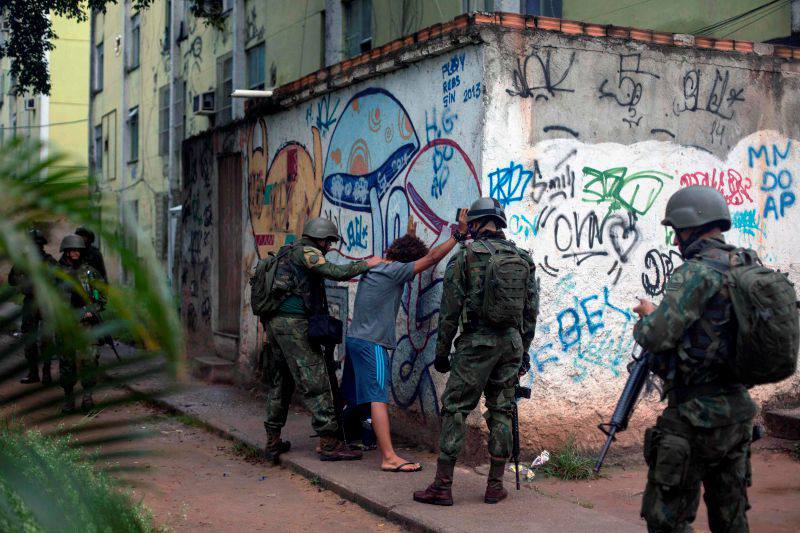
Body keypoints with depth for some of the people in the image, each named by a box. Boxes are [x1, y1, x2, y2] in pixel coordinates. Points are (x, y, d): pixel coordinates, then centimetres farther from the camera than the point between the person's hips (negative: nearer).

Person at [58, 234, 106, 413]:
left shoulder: (90, 273, 5)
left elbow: (102, 297, 7)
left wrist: (92, 311, -6)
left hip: (86, 323, -1)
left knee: (88, 359, -12)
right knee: (66, 361, 5)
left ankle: (88, 396, -6)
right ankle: (68, 397, 16)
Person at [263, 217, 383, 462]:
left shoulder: (287, 253, 23)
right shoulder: (306, 252, -5)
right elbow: (335, 272, -17)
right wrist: (367, 264, -6)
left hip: (274, 322, 10)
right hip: (294, 323, -10)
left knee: (278, 383, 13)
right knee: (315, 382, -9)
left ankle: (273, 442, 17)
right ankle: (328, 442, -10)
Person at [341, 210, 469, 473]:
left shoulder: (372, 268, 13)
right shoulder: (393, 271, -12)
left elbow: (401, 254, 37)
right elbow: (432, 258, -15)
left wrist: (409, 236, 46)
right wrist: (459, 234, -8)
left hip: (355, 339, 9)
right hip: (372, 343, -9)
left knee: (352, 396, 19)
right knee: (378, 397, -13)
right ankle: (389, 457, -17)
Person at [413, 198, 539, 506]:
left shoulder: (465, 256, -6)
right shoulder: (523, 259, 8)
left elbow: (450, 310, -6)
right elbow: (531, 311, 11)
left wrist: (442, 351, 2)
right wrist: (523, 352, 20)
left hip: (476, 342, -4)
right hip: (512, 342, 5)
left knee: (455, 409, 1)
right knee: (501, 412, 11)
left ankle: (442, 486, 0)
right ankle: (495, 486, 14)